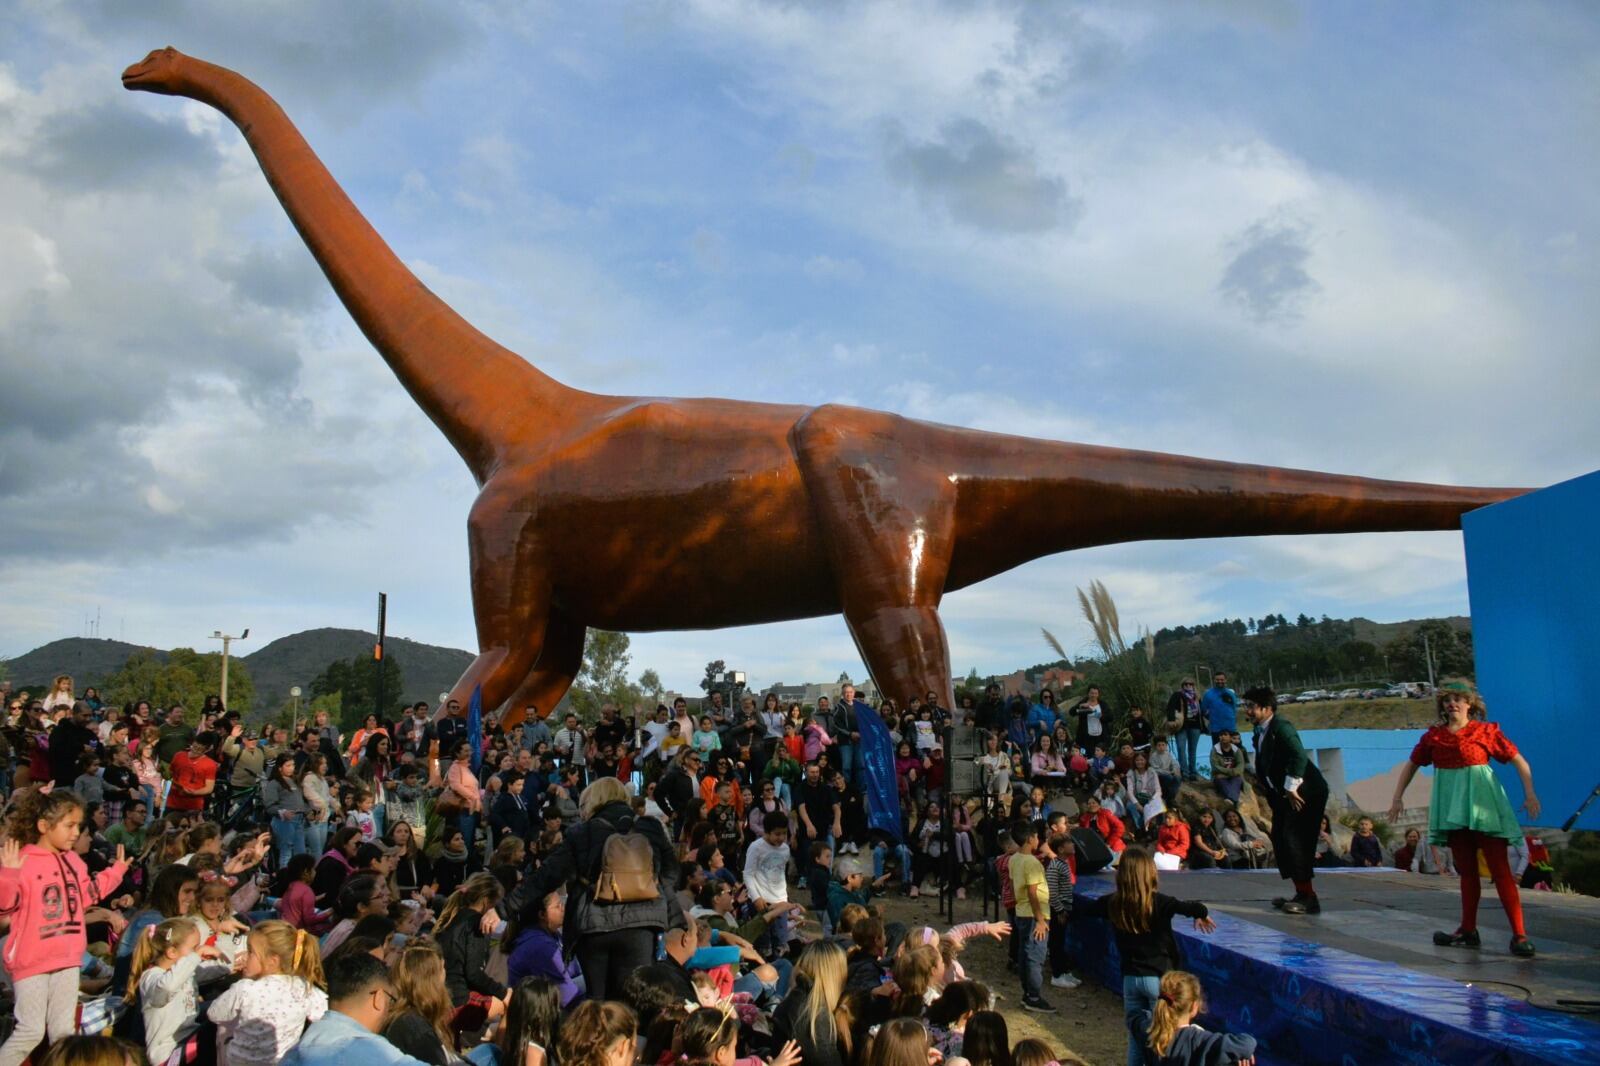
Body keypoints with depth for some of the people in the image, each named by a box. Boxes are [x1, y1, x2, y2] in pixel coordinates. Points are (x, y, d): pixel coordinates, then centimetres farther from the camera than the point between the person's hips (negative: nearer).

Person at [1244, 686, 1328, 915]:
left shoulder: (1281, 728, -18)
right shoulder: (1259, 733, 9)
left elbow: (1299, 756, -29)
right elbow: (1264, 765, 20)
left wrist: (1291, 788, -26)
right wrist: (1262, 784, 7)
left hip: (1306, 792, -10)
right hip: (1284, 794, 10)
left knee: (1295, 840, -13)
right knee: (1280, 839, 10)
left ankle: (1309, 898, -8)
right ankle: (1301, 894, 19)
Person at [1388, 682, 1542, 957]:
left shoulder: (1486, 731, -3)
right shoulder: (1433, 736, 7)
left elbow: (1519, 761, -1)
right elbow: (1411, 765, 16)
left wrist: (1529, 794, -11)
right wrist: (1397, 798, 10)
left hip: (1482, 804, -4)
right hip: (1453, 808, 4)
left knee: (1500, 870, -9)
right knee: (1466, 871, 12)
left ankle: (1519, 935, -8)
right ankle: (1468, 931, 19)